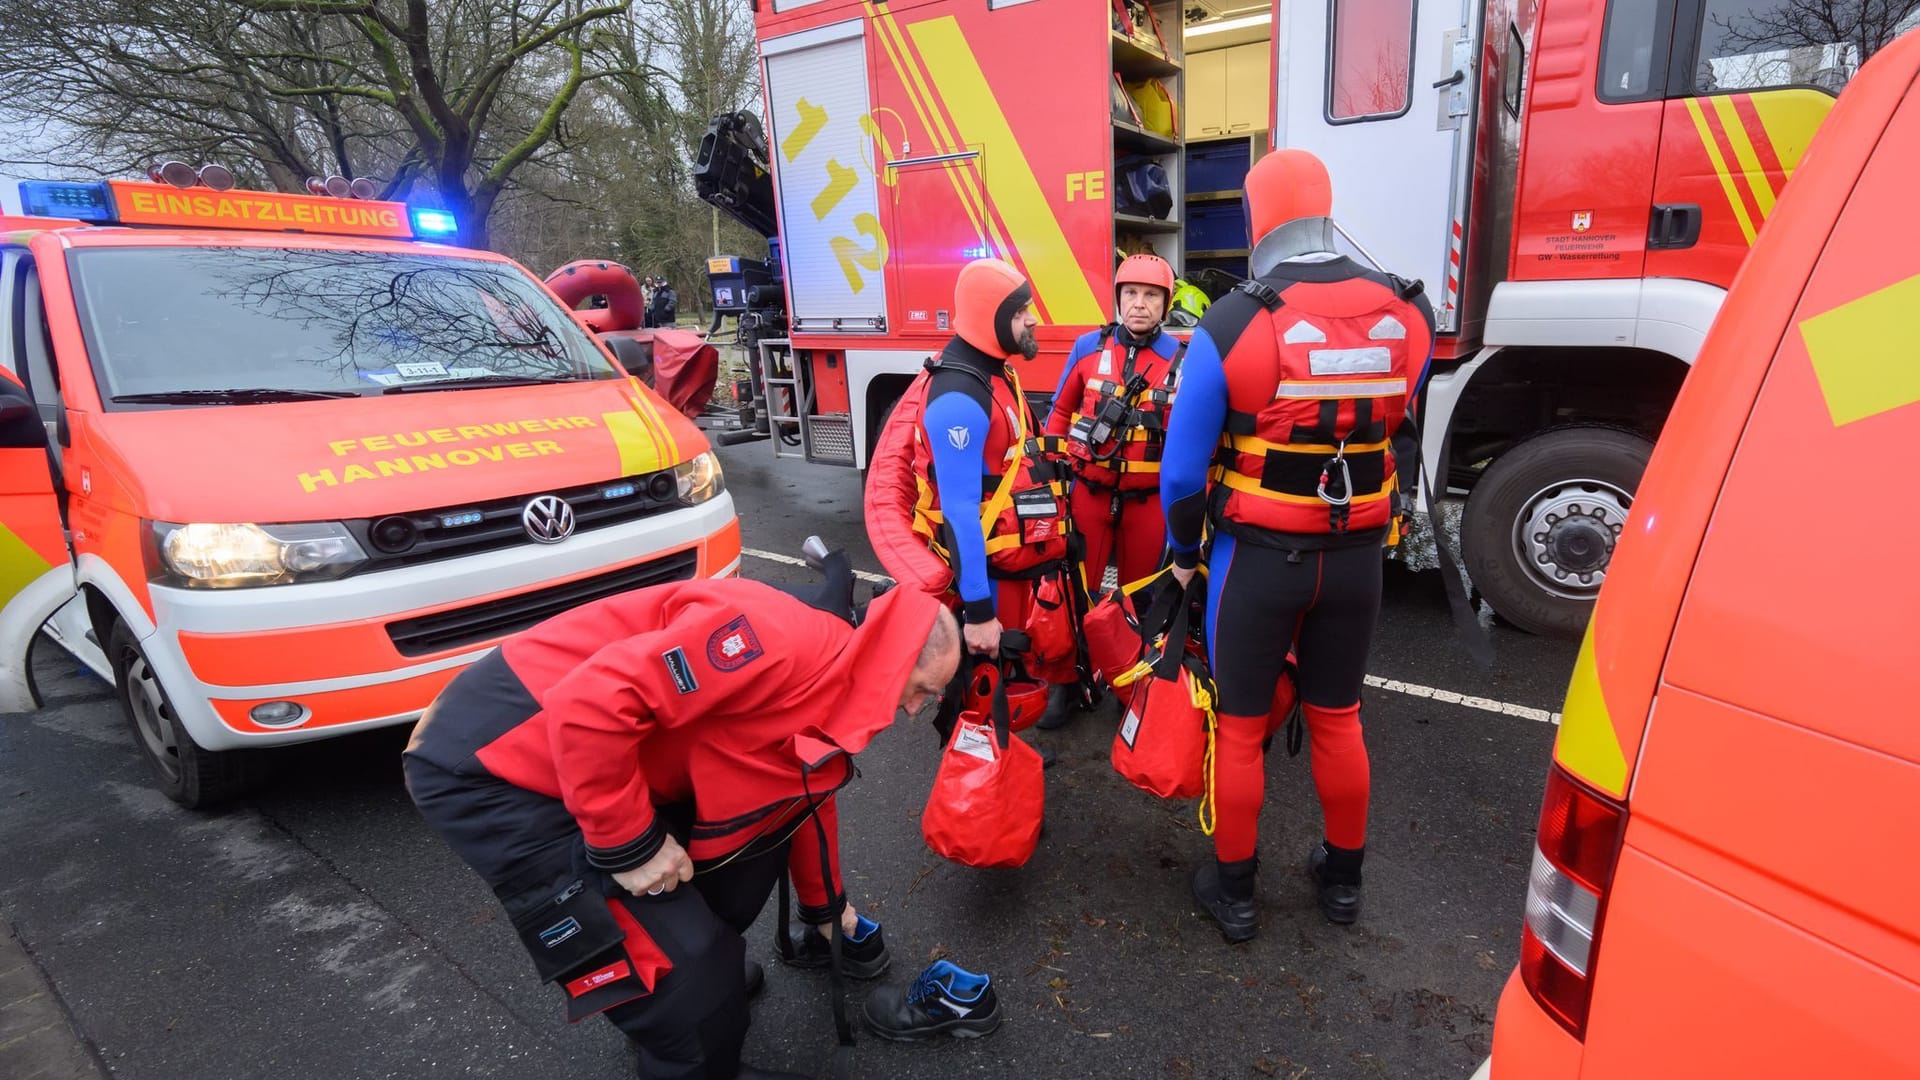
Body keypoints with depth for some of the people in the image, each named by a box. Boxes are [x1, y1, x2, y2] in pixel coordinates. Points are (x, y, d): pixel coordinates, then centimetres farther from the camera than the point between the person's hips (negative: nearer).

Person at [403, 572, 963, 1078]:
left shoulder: (830, 692, 6)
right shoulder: (780, 636, -27)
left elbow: (808, 799, 23)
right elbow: (593, 701, -32)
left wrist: (828, 907, 36)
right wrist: (631, 843, -20)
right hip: (491, 762, -9)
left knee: (761, 823, 15)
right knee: (683, 969, -8)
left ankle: (702, 967, 37)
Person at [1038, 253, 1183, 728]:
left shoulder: (1180, 359, -4)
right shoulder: (1089, 347, -2)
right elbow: (1061, 410, 9)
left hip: (1148, 500, 0)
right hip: (1090, 492, 0)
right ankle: (1069, 681, 21)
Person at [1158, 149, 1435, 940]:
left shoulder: (1231, 326, -16)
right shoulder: (1407, 314, -3)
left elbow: (1184, 465, -11)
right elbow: (1396, 430, 8)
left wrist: (1184, 553, 4)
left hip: (1258, 557, -4)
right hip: (1356, 557, 4)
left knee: (1241, 728, 12)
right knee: (1337, 720, 20)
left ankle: (1234, 890, 28)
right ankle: (1343, 877, 38)